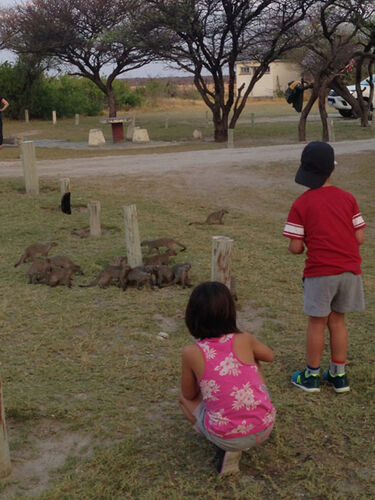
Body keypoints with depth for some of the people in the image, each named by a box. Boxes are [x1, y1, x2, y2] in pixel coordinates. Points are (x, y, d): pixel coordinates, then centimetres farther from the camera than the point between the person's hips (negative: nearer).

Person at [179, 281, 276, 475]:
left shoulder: (191, 353, -11)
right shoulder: (244, 340, -6)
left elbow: (190, 395, 7)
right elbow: (269, 356, 17)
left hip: (225, 436, -2)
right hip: (265, 428, 2)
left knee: (185, 399, 27)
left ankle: (227, 449, 7)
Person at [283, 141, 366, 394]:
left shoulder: (301, 204, -8)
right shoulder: (348, 198, 2)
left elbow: (296, 247, -9)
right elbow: (360, 237, 1)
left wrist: (302, 247, 14)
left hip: (320, 272, -4)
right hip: (349, 269, 4)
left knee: (317, 323, 9)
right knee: (337, 320, 17)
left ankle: (311, 376, 22)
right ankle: (339, 375, 25)